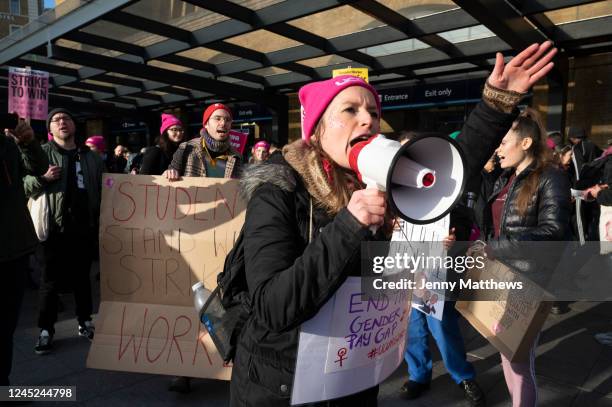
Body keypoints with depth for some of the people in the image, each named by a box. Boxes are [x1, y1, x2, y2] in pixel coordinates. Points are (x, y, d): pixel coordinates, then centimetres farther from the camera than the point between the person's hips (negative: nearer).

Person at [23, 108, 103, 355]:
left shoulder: (91, 157, 12)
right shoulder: (42, 153, 2)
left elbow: (102, 190, 15)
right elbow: (21, 184, -2)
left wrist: (103, 221, 6)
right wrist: (43, 178, -21)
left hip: (85, 228, 3)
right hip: (55, 228, -3)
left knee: (82, 277, 14)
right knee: (51, 280, 3)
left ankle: (85, 323, 26)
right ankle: (46, 331, 15)